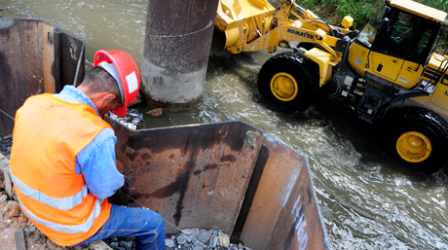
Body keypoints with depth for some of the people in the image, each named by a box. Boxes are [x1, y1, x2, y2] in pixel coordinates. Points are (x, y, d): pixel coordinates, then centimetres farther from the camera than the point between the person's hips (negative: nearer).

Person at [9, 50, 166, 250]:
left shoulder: (33, 104, -13)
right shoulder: (96, 136, -36)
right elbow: (105, 189, -22)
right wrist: (115, 177, 1)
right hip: (73, 228, -7)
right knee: (154, 224, 10)